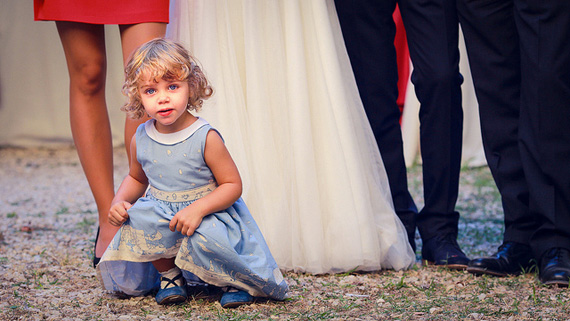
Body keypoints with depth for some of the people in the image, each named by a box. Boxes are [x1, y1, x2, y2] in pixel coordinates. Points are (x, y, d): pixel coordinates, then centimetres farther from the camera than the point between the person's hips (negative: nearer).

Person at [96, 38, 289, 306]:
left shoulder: (205, 138, -17)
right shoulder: (141, 140, -2)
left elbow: (232, 185, -14)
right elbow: (136, 178, 18)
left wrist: (198, 209, -28)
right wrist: (119, 201, -2)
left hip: (208, 214, -4)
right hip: (161, 217, 5)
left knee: (206, 241, -35)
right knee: (136, 219, -25)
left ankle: (237, 281, -1)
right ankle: (169, 274, 2)